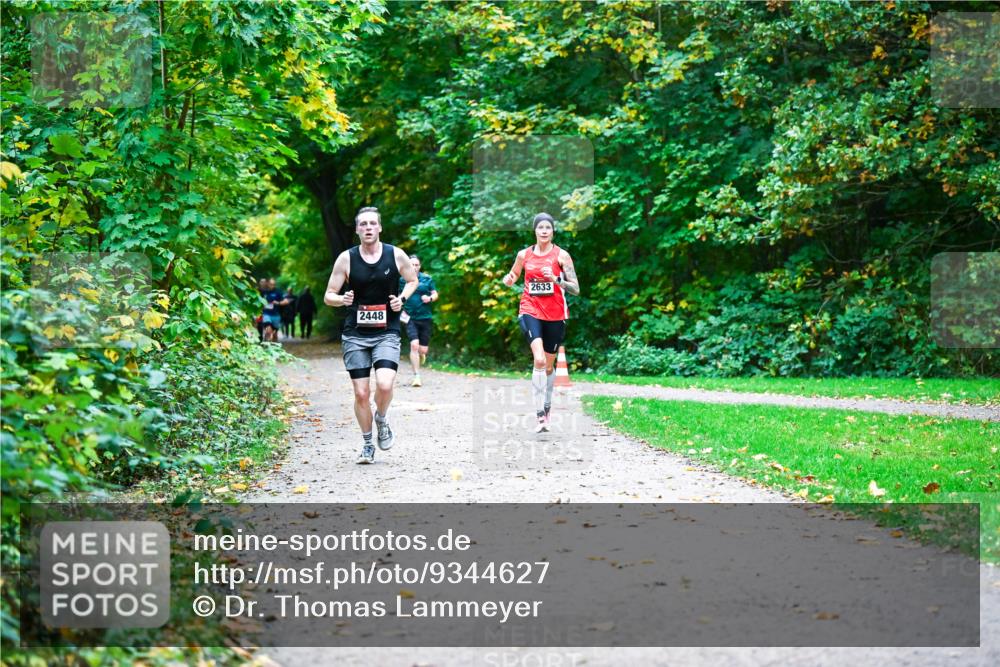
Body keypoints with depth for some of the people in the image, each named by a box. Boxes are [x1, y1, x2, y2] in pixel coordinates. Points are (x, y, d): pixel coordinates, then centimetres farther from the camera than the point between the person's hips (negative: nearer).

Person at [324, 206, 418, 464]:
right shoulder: (346, 259, -2)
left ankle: (382, 419, 12)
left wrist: (402, 298, -2)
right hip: (355, 334, 1)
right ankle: (367, 444, 19)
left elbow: (412, 280, 18)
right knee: (361, 393, -1)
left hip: (387, 333, -1)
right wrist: (342, 299, -19)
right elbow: (328, 296, 3)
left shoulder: (396, 255, -1)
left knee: (384, 384, -21)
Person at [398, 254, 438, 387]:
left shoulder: (427, 279, 4)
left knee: (423, 349, 3)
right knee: (414, 345, -19)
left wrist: (430, 298, -13)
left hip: (425, 317, 1)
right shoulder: (402, 280, 3)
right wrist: (400, 310, 0)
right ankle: (416, 376, -13)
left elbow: (435, 294, 9)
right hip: (410, 318, -1)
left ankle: (421, 355, 43)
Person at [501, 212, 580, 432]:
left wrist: (555, 279, -20)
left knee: (549, 364, 13)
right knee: (539, 359, -23)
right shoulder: (524, 255, 4)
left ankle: (547, 406, 38)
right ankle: (540, 415, -24)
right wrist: (508, 280, -2)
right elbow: (512, 277, 22)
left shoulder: (561, 255, -3)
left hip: (555, 314, 1)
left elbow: (576, 288, -4)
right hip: (530, 311, -1)